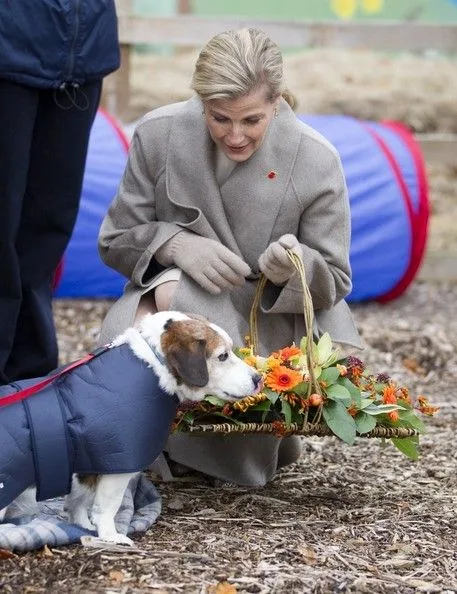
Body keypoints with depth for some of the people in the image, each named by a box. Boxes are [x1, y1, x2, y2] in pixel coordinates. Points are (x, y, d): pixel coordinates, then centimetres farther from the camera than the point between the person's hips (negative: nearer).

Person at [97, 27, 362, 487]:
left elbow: (333, 284, -4)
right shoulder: (158, 134, -8)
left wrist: (293, 270, -29)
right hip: (164, 291, 2)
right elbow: (115, 241, 1)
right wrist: (177, 245, -21)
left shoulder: (317, 161, -12)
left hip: (271, 319, -2)